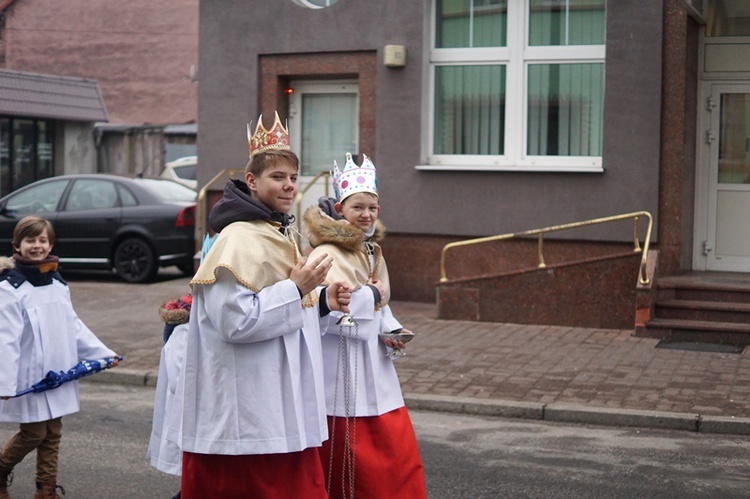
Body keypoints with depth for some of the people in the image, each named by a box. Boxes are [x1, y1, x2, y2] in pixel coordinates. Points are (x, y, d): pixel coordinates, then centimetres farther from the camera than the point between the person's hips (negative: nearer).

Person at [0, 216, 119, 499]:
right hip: (29, 376, -6)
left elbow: (74, 326, 15)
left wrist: (102, 354, 9)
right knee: (33, 433, 0)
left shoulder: (58, 284, 10)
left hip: (57, 374, 6)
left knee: (52, 434, 10)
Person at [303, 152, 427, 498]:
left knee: (396, 450, 7)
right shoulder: (326, 255, -14)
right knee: (347, 454, 2)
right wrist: (370, 295, -14)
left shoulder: (373, 253, 13)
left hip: (375, 364, 8)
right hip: (340, 368, -8)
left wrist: (391, 330, 1)